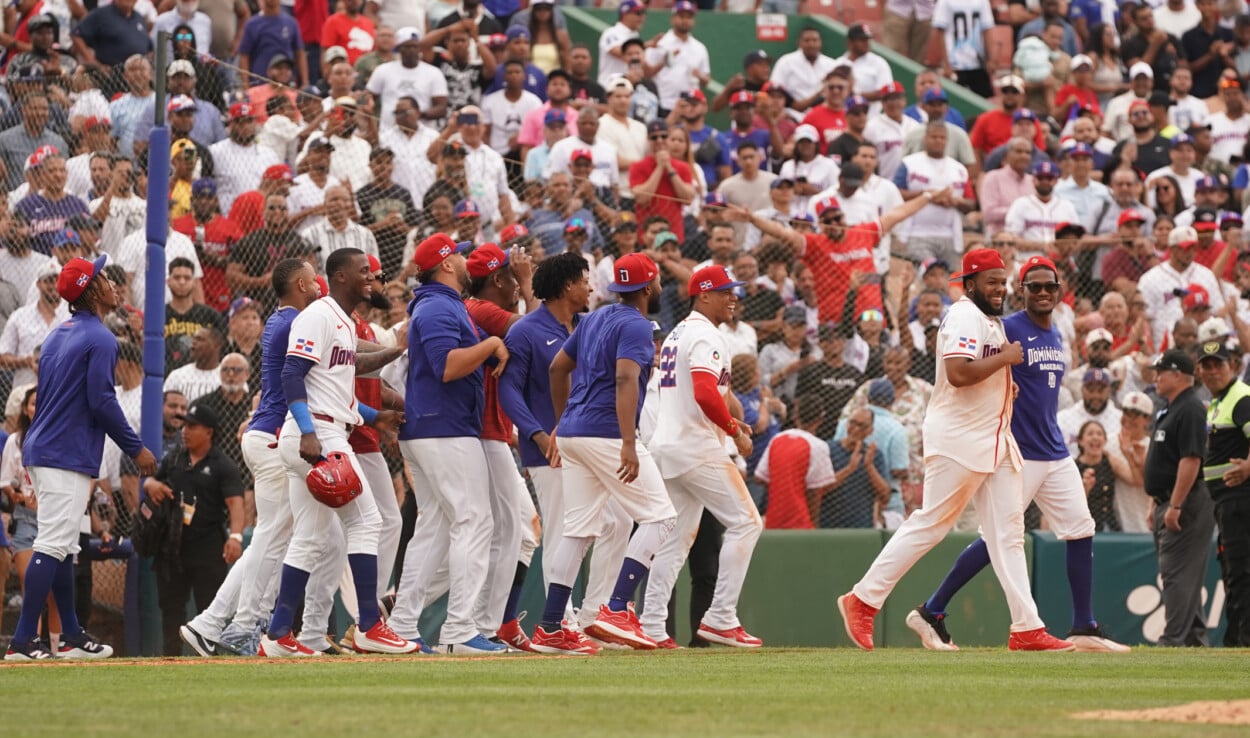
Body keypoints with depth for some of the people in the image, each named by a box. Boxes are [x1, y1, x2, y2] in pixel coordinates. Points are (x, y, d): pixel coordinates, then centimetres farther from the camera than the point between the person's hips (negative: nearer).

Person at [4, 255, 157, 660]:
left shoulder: (57, 335, 16)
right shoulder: (100, 338, -11)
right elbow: (101, 401, -17)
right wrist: (136, 448, -10)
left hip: (41, 449, 10)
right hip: (68, 456, -10)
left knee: (62, 547, 14)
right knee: (53, 546, -11)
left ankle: (72, 635, 20)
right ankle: (22, 640, -16)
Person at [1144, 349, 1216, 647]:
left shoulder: (1190, 410, -15)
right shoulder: (1168, 410, 18)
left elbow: (1191, 460, -22)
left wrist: (1175, 506, -25)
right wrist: (1157, 505, 21)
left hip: (1185, 503, -11)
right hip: (1168, 503, 11)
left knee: (1178, 574, -13)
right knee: (1185, 577, 12)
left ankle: (1173, 640, -15)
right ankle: (1195, 637, 16)